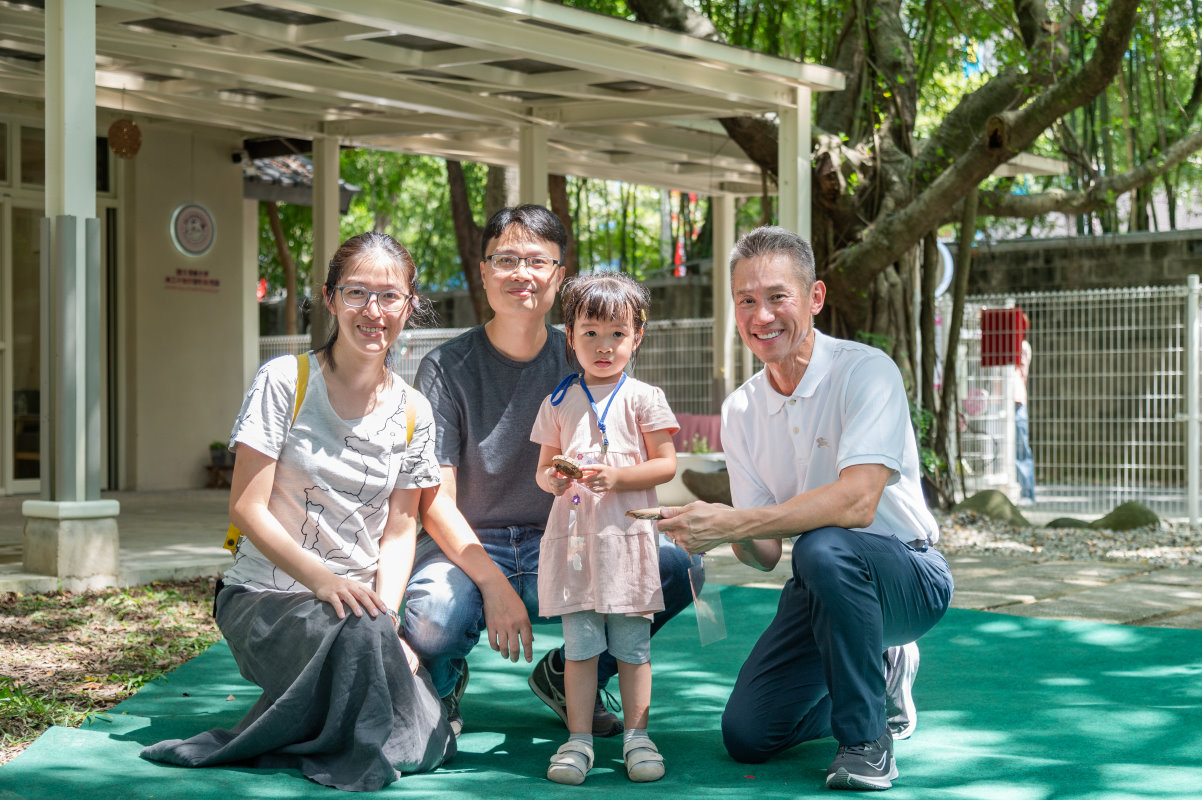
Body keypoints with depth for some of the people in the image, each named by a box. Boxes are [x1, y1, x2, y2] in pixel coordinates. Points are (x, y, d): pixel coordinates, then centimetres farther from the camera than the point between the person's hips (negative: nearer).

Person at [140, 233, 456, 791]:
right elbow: (247, 508, -10)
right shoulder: (285, 382, -6)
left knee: (424, 741, -18)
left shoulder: (413, 414, 6)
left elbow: (399, 529, 6)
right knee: (357, 634, -38)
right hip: (266, 593, -4)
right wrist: (322, 579, -24)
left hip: (358, 596, 4)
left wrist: (386, 611, -13)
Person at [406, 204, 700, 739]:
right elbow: (436, 499, -9)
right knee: (432, 618, -37)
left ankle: (569, 674, 5)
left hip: (557, 547, 3)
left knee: (678, 567, -22)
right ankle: (444, 683, 4)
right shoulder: (445, 368, -5)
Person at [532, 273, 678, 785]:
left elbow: (666, 464, -2)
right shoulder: (559, 402, 10)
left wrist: (617, 476, -16)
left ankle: (636, 736, 13)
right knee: (579, 643, 4)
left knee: (632, 645, 3)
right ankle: (579, 739, 10)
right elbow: (543, 468, 14)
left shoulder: (642, 398, 2)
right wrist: (552, 479, -9)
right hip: (573, 533, 2)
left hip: (626, 534, -2)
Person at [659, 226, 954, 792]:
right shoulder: (740, 412, 1)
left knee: (824, 547, -38)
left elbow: (856, 503, -32)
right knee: (746, 735, -5)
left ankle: (866, 739, -19)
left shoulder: (864, 371, -17)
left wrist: (731, 522, -34)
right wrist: (741, 541, -24)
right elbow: (766, 555, 0)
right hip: (820, 589, 6)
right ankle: (872, 678, 22)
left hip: (908, 576, -6)